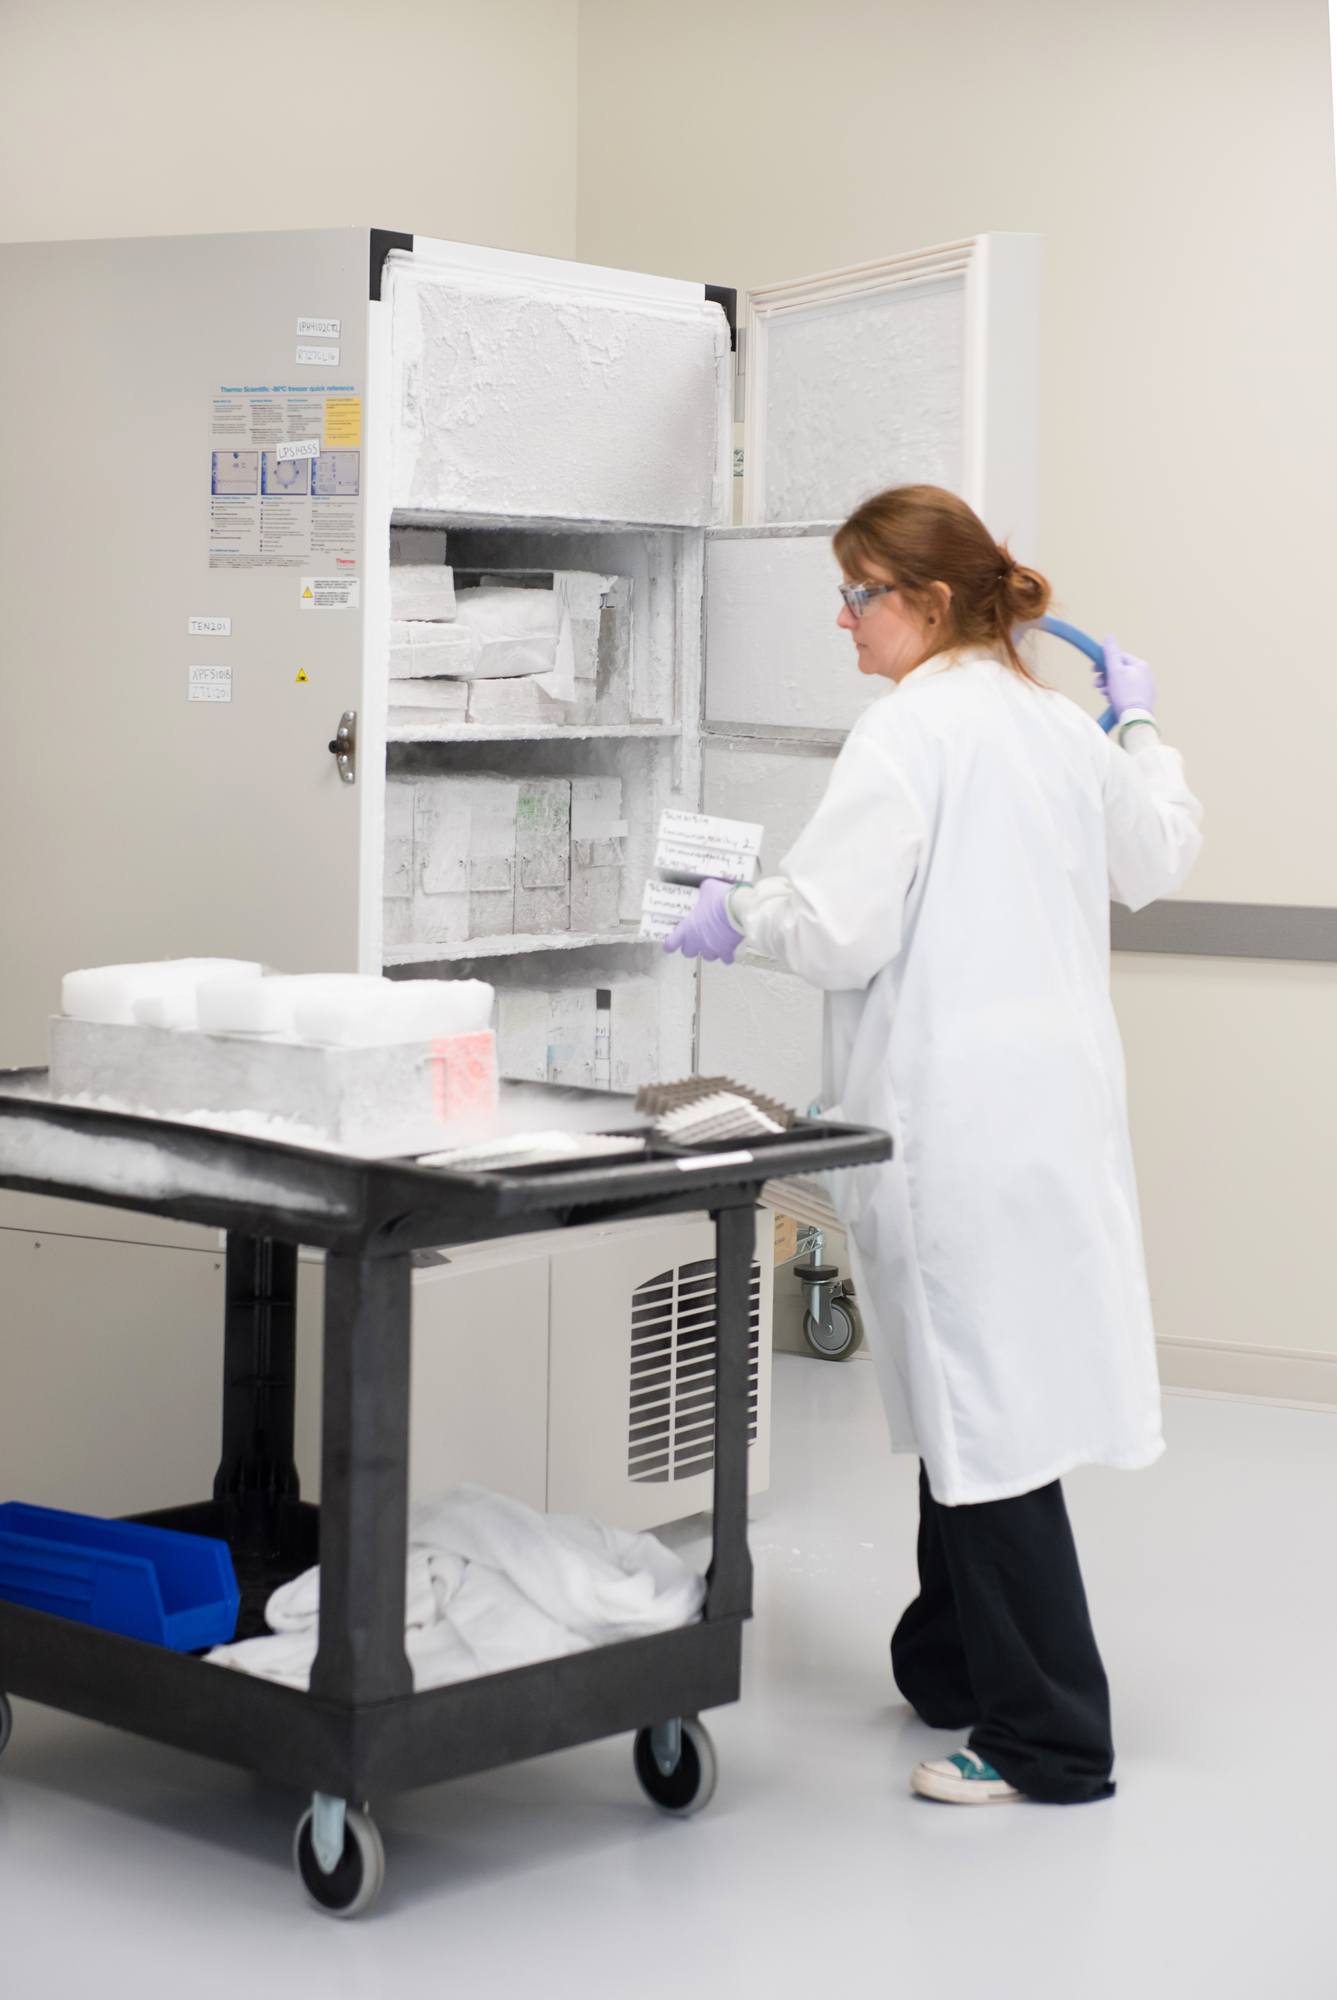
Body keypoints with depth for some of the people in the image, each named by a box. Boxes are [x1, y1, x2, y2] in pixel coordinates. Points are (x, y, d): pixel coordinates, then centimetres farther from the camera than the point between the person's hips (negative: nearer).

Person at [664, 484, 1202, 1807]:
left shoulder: (910, 732, -14)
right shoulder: (1064, 730, 11)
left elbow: (833, 930, -17)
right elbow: (1158, 858, 28)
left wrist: (737, 917, 3)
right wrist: (1141, 728, 42)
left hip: (957, 1122, -9)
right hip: (1053, 1094, 9)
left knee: (983, 1412, -4)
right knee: (975, 1398, 19)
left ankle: (1049, 1740, 2)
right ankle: (952, 1669, 32)